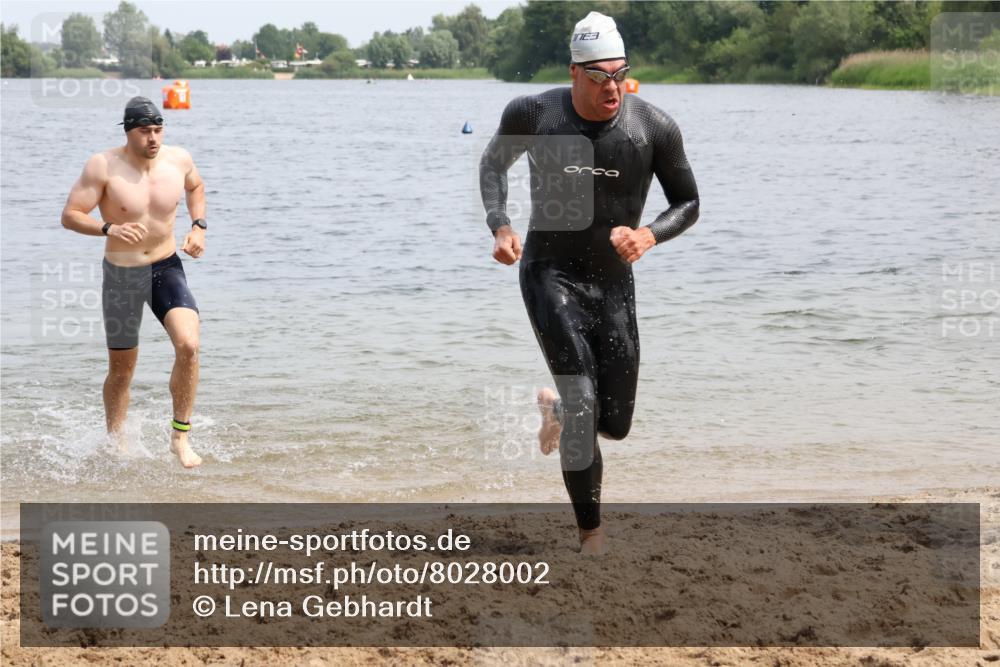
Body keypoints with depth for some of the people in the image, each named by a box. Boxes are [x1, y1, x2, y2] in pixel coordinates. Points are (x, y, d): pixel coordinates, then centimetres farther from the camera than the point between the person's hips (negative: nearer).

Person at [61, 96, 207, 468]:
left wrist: (199, 226, 4)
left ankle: (180, 437, -7)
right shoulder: (103, 166, -16)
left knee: (188, 345, -22)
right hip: (122, 274, -2)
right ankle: (115, 445, 33)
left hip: (167, 269, 2)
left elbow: (195, 187, 19)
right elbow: (69, 215, -15)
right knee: (121, 370, 10)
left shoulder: (178, 159, -4)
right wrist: (108, 228, -32)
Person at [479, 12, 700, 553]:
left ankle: (556, 407, 45)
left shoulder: (654, 127, -11)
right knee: (584, 404, -18)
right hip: (550, 276, -3)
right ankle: (591, 534, -7)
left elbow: (687, 204, 1)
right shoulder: (533, 114, -10)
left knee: (615, 423, 8)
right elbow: (494, 163, 11)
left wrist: (649, 234, -21)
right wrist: (499, 227, -6)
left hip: (614, 282, 3)